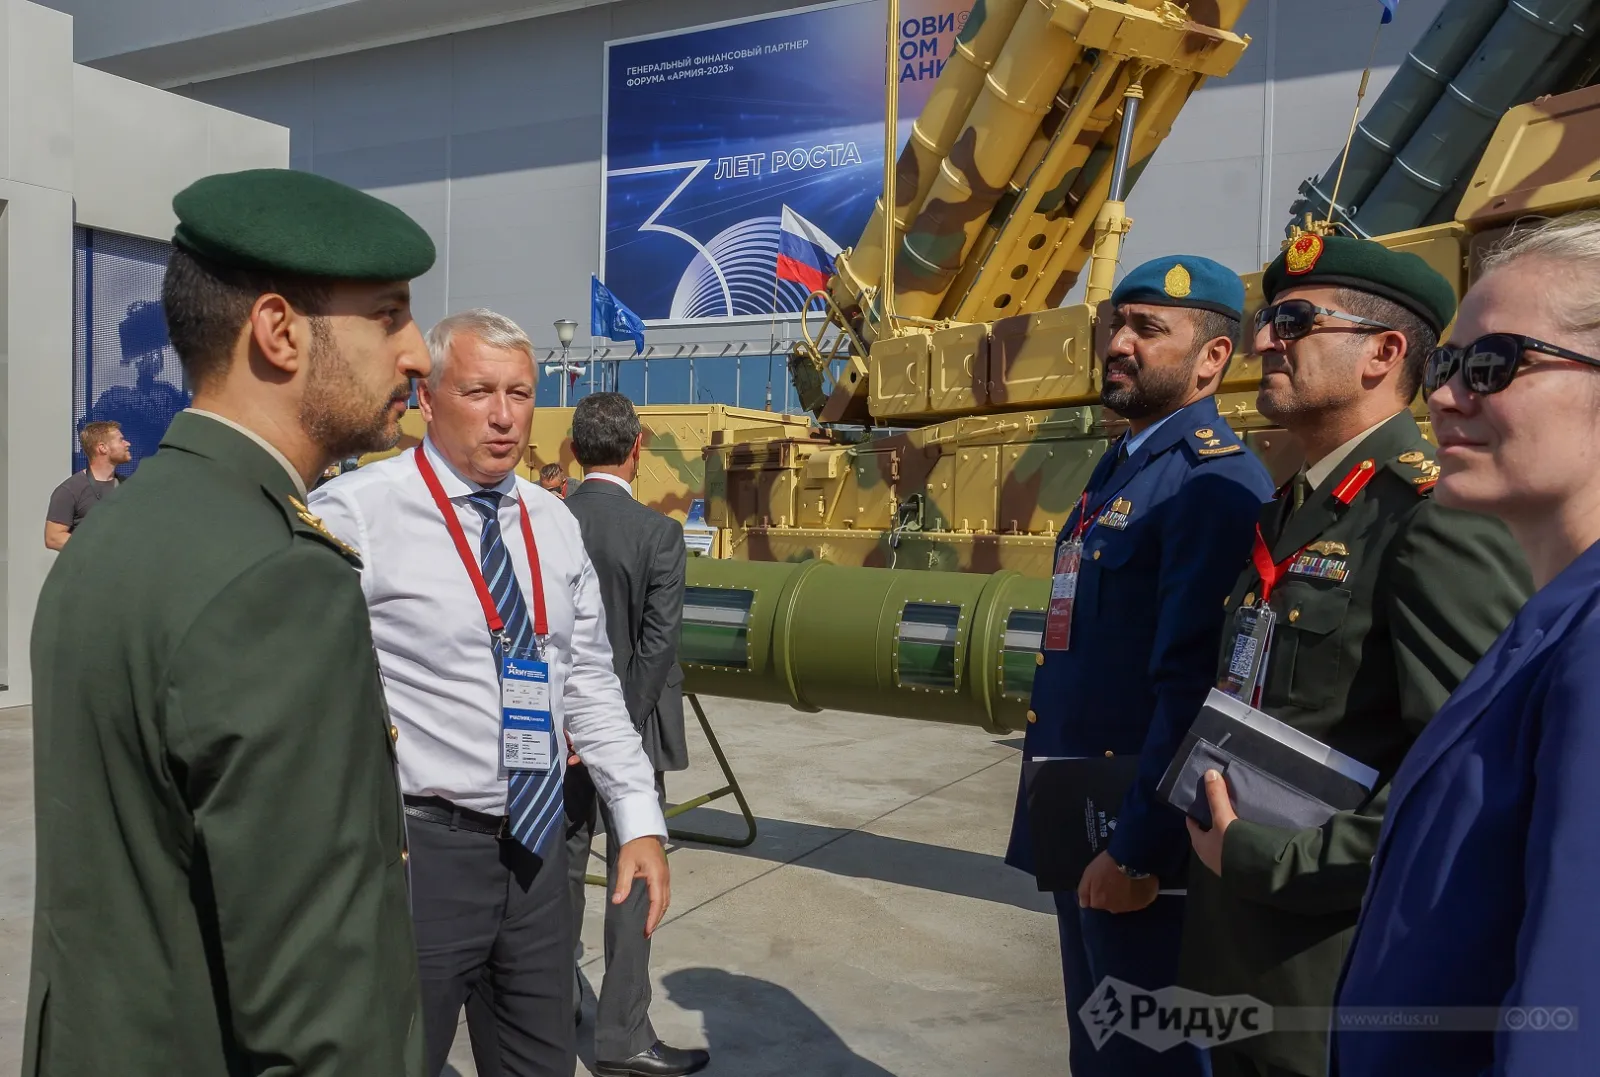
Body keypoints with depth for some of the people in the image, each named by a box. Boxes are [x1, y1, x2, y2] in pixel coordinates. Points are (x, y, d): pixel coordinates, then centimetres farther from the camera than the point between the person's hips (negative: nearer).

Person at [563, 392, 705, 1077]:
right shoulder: (657, 534, -15)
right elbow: (657, 642, -18)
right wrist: (622, 732, -11)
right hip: (628, 720, -4)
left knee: (563, 867, 19)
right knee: (633, 878, 6)